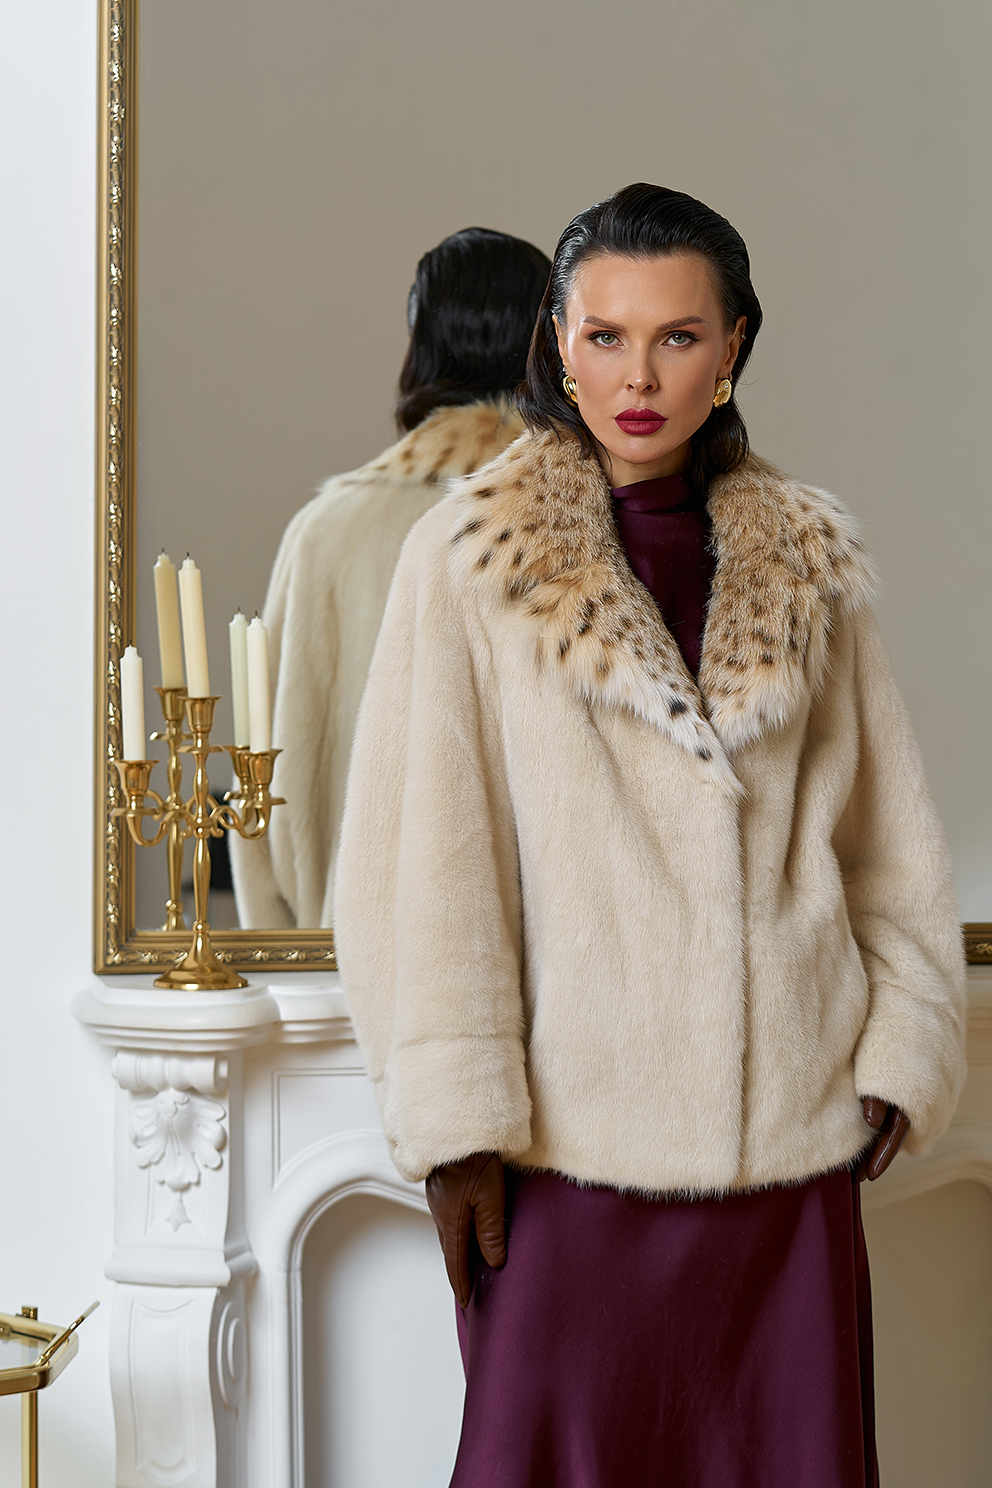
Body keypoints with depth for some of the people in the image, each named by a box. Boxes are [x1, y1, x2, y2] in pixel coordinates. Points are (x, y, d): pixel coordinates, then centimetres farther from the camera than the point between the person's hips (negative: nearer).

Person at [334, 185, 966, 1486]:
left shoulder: (809, 560, 8)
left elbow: (886, 828, 11)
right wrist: (456, 1119, -7)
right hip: (571, 1126, -2)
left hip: (791, 1131, 3)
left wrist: (898, 1051, 3)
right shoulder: (468, 560, -1)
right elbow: (423, 859, -3)